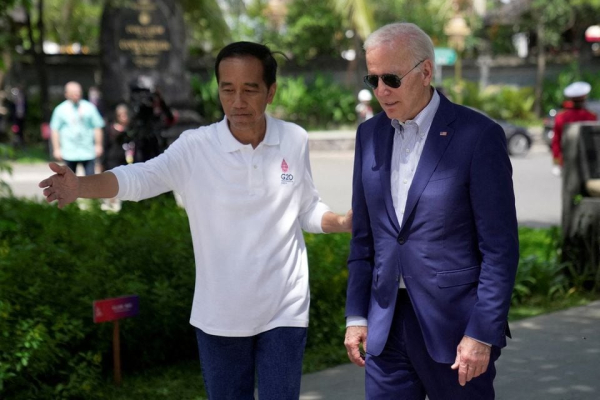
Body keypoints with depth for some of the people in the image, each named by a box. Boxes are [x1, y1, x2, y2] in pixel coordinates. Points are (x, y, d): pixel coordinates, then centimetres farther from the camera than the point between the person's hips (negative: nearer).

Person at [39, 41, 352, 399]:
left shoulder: (295, 141, -4)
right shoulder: (195, 147, -11)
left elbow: (308, 211, 7)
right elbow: (138, 178, -24)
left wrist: (346, 222, -13)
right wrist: (80, 186, -42)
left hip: (284, 310, 0)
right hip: (220, 314, 0)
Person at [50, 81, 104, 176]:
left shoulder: (89, 107, 3)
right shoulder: (60, 109, 3)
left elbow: (97, 127, 6)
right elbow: (55, 130, 4)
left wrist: (98, 145, 3)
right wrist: (57, 149, 0)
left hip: (88, 153, 0)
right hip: (69, 153, 0)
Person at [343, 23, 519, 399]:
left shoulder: (479, 135, -10)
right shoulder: (370, 134, 7)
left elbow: (500, 246, -11)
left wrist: (483, 333, -14)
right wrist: (356, 315, 8)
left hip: (454, 325, -4)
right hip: (386, 325, 5)